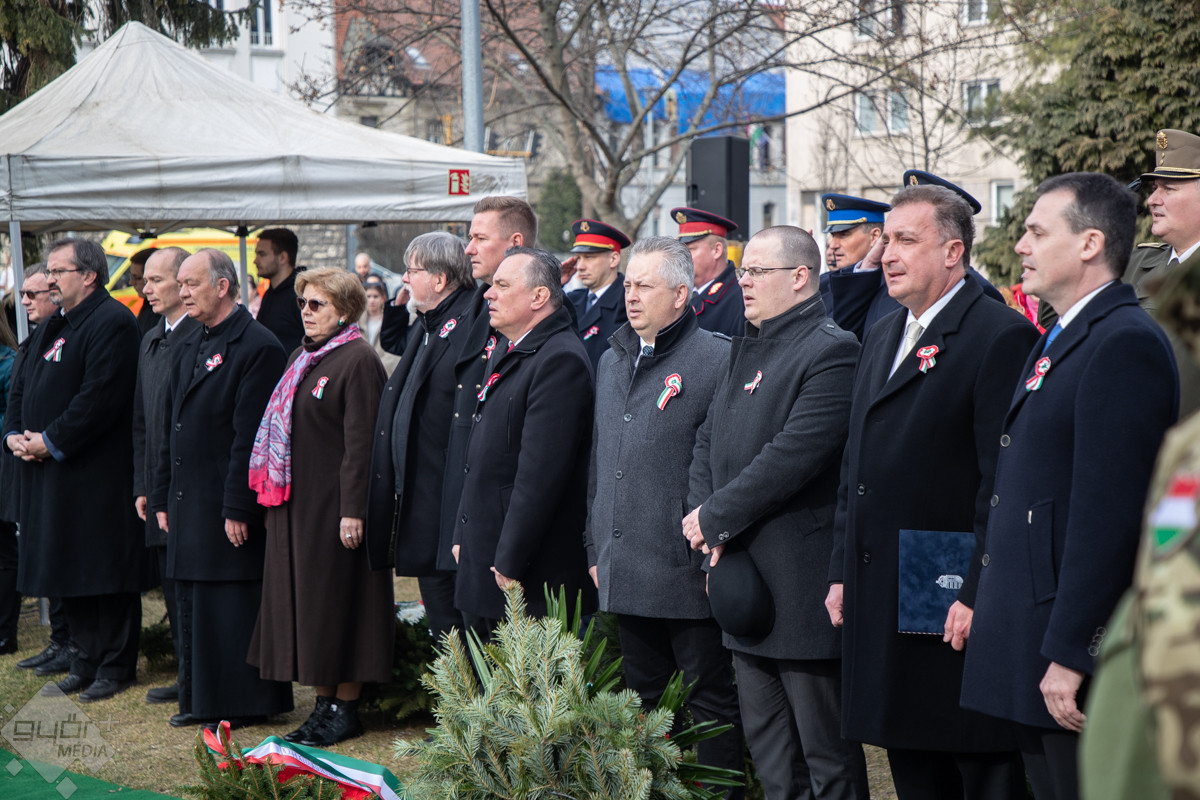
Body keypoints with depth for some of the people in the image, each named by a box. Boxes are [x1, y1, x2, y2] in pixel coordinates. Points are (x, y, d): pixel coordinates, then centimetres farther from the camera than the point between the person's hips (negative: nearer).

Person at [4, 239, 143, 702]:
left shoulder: (111, 324, -12)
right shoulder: (51, 328, 18)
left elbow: (99, 397, -21)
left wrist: (51, 441, -18)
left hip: (97, 476, -9)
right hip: (50, 473, 9)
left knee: (105, 571, -3)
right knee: (71, 573, 13)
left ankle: (115, 667, 5)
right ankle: (86, 661, 23)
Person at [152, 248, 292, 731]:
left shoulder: (258, 347, -12)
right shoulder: (185, 349, 16)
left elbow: (251, 436, -17)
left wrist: (238, 508, -20)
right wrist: (162, 498, 15)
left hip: (230, 507, -9)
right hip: (188, 505, 9)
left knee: (234, 604, -2)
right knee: (193, 604, 13)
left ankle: (246, 702, 7)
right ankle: (202, 700, 22)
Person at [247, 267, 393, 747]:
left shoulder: (358, 361, -13)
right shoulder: (303, 357, 15)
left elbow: (360, 444, -17)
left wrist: (353, 510, -21)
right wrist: (274, 498, 14)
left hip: (332, 505, -9)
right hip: (297, 505, 9)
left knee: (335, 601, -3)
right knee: (304, 600, 10)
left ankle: (345, 710, 7)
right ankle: (325, 704, 18)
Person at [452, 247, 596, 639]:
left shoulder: (562, 360, -17)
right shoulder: (505, 351, 17)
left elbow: (540, 471, -21)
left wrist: (510, 563, -21)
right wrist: (462, 535, 17)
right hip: (480, 564, 10)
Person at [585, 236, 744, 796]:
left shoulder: (718, 360, -8)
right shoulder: (612, 362, 15)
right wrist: (597, 549, 19)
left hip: (688, 574, -7)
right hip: (625, 574, 7)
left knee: (711, 705, 1)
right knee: (644, 702, 15)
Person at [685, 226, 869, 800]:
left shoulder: (832, 351, -13)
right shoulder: (745, 349, 16)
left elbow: (793, 454, -21)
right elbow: (708, 444, 14)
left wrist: (715, 517, -13)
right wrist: (705, 521, -3)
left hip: (802, 586, -9)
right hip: (745, 580, 9)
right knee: (768, 750, 16)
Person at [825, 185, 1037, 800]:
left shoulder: (1002, 336, -10)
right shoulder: (882, 338, 17)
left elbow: (1004, 480, -16)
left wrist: (979, 594, -19)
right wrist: (842, 571, 15)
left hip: (956, 609, -8)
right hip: (880, 603, 8)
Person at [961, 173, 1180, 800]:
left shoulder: (1125, 343, -15)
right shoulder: (1057, 342, 18)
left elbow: (1107, 513, -21)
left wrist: (1071, 654, -22)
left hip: (1080, 648, -10)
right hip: (1030, 650, 10)